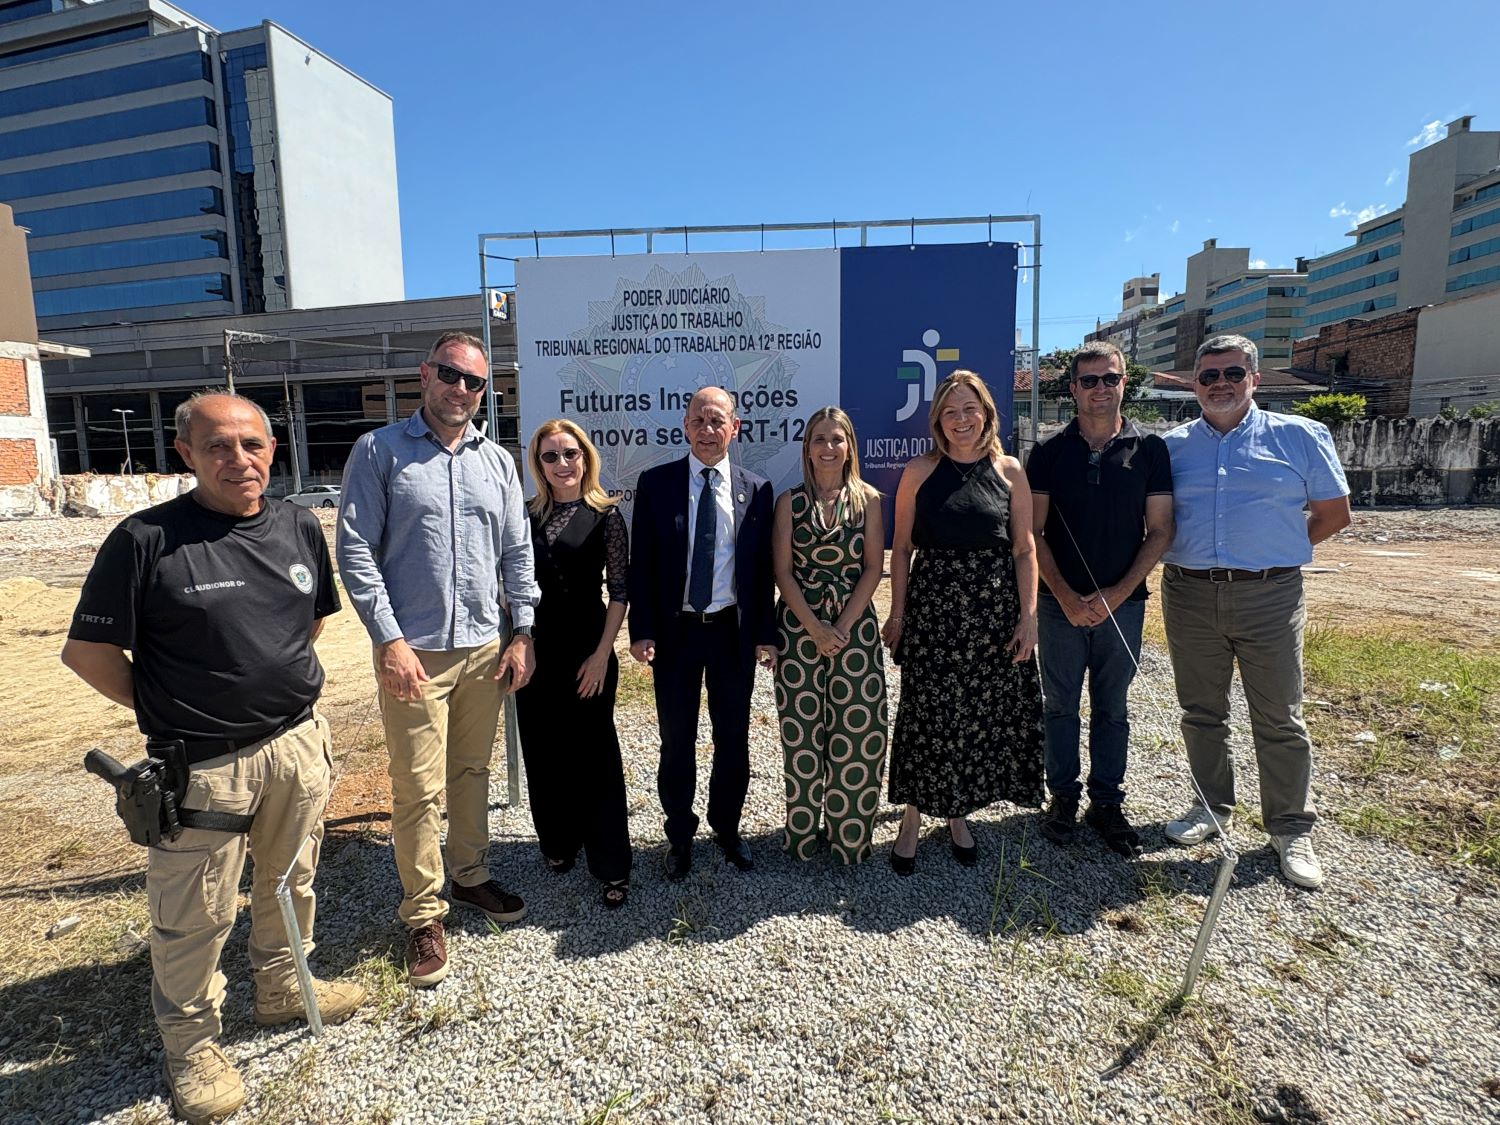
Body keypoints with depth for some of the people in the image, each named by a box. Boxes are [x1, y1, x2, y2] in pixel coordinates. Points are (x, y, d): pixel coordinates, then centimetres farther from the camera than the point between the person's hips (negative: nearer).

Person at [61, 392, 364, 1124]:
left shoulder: (299, 528, 1)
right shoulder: (145, 540, -14)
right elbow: (87, 651, -8)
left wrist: (277, 683, 11)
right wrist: (170, 708, -2)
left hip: (299, 742, 5)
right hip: (201, 763, -4)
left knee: (291, 880, 21)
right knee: (196, 915, 10)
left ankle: (282, 987, 46)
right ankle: (191, 1044, 35)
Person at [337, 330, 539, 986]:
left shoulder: (497, 461, 9)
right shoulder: (379, 451, -1)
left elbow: (517, 554, 10)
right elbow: (355, 551, -6)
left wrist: (521, 635, 4)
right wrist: (389, 641, -13)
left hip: (485, 648, 4)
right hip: (413, 651, -4)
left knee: (472, 773, 16)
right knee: (418, 789, 2)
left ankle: (470, 876, 36)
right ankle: (423, 916, 19)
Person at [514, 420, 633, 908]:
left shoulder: (605, 514, -3)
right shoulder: (527, 514, 6)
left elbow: (619, 588, -5)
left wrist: (602, 653, -11)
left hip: (586, 649, -3)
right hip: (534, 647, 4)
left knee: (594, 753, 2)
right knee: (543, 750, 12)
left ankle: (612, 866, 14)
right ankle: (559, 843, 34)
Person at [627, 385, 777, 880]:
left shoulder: (756, 489, 1)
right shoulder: (655, 483, -2)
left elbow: (764, 566, 3)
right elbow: (641, 562, -3)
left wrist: (765, 632, 0)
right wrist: (642, 629, -9)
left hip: (735, 630, 1)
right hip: (674, 630, -1)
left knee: (733, 737, 14)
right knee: (677, 740, 11)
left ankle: (727, 826, 35)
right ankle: (680, 834, 31)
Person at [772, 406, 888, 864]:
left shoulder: (868, 499, 4)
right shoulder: (790, 501, 3)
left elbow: (873, 568, -1)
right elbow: (782, 571, -1)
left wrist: (843, 626, -11)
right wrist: (814, 627, -11)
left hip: (855, 624, 0)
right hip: (799, 624, 0)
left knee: (857, 730, 1)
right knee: (801, 730, 5)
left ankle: (849, 833, 18)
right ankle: (804, 830, 21)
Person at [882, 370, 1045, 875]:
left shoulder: (1009, 471, 3)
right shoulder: (919, 472, 0)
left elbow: (1025, 550, 4)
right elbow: (900, 548, 1)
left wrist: (1028, 615, -3)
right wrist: (897, 614, -2)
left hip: (994, 608, 2)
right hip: (932, 606, -2)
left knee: (982, 714, 10)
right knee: (926, 714, 2)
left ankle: (958, 814, 29)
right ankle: (912, 820, 18)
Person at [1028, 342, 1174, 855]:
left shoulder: (1149, 449, 1)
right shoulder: (1049, 453, 0)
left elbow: (1160, 531, 0)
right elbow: (1033, 533, -1)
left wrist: (1117, 593, -10)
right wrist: (1066, 597, -10)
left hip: (1123, 602, 0)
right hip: (1060, 602, 0)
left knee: (1112, 708, 12)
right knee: (1060, 705, 9)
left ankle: (1107, 802, 25)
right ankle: (1063, 796, 24)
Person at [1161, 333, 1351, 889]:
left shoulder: (1300, 436, 3)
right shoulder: (1172, 446, 7)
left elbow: (1334, 513, 7)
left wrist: (1270, 550, 2)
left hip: (1270, 597, -2)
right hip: (1189, 596, 2)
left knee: (1279, 720, 6)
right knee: (1201, 713, 13)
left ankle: (1291, 829, 21)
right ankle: (1212, 808, 30)